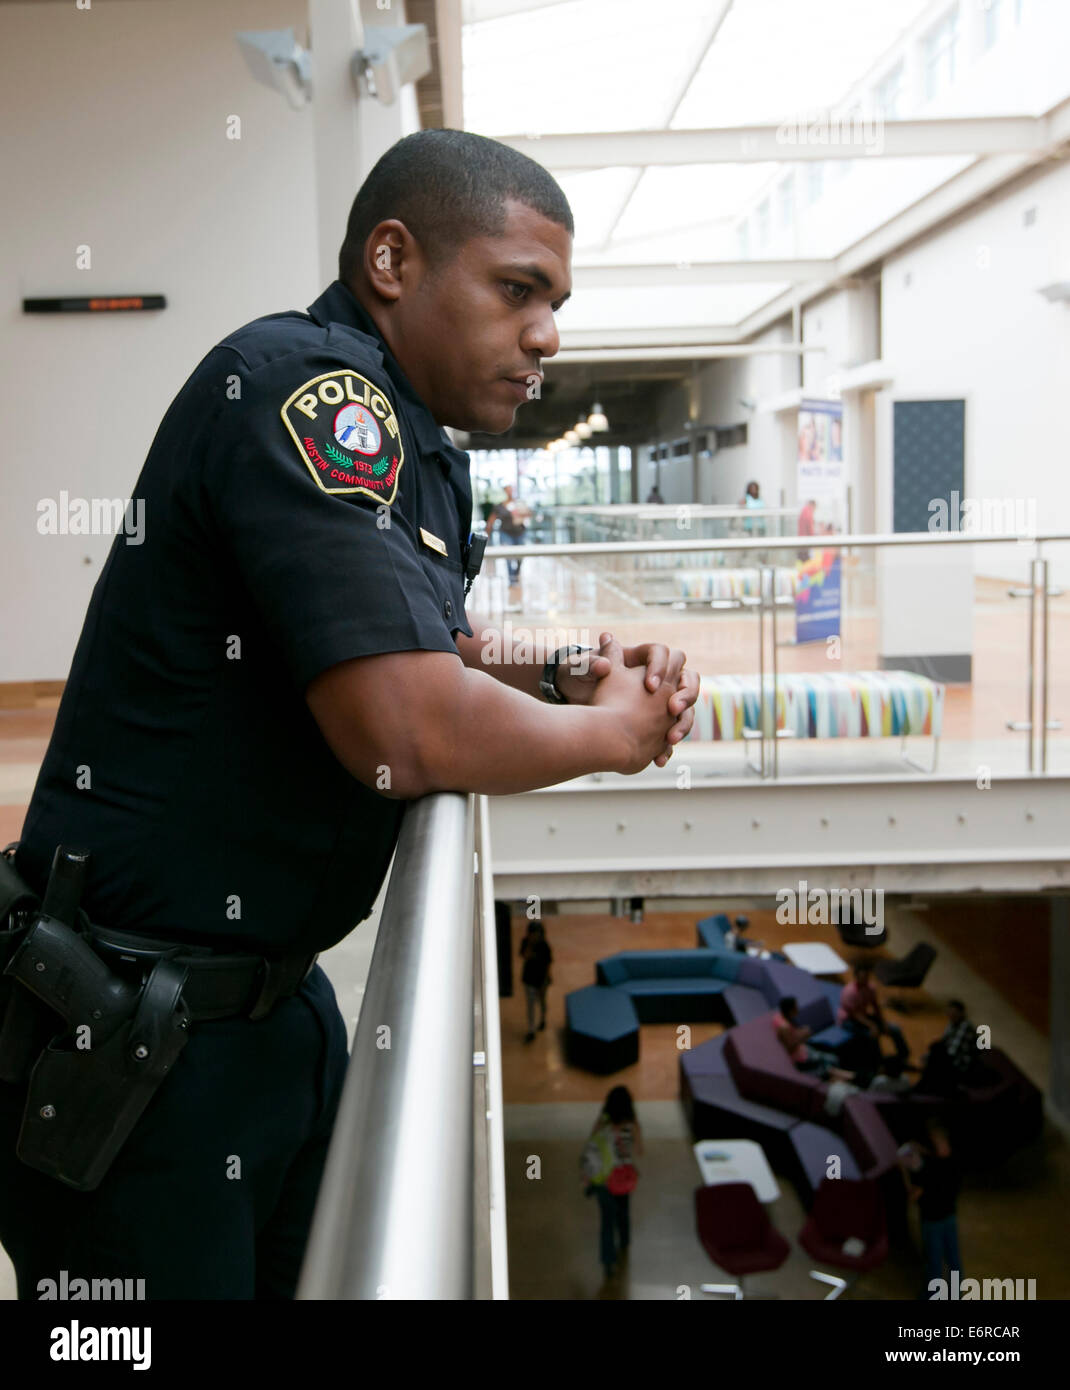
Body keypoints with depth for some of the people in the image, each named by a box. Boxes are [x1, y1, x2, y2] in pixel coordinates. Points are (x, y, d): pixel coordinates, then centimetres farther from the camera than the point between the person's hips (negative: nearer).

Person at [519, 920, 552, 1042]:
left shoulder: (544, 946, -21)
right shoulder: (526, 942, -12)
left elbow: (548, 964, -14)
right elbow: (524, 957, -20)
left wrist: (545, 982, -13)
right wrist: (529, 945, -31)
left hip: (541, 978, -2)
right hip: (529, 977, 2)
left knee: (541, 1001, 21)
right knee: (530, 1004, 3)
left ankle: (542, 1020, 49)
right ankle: (531, 1032, 9)